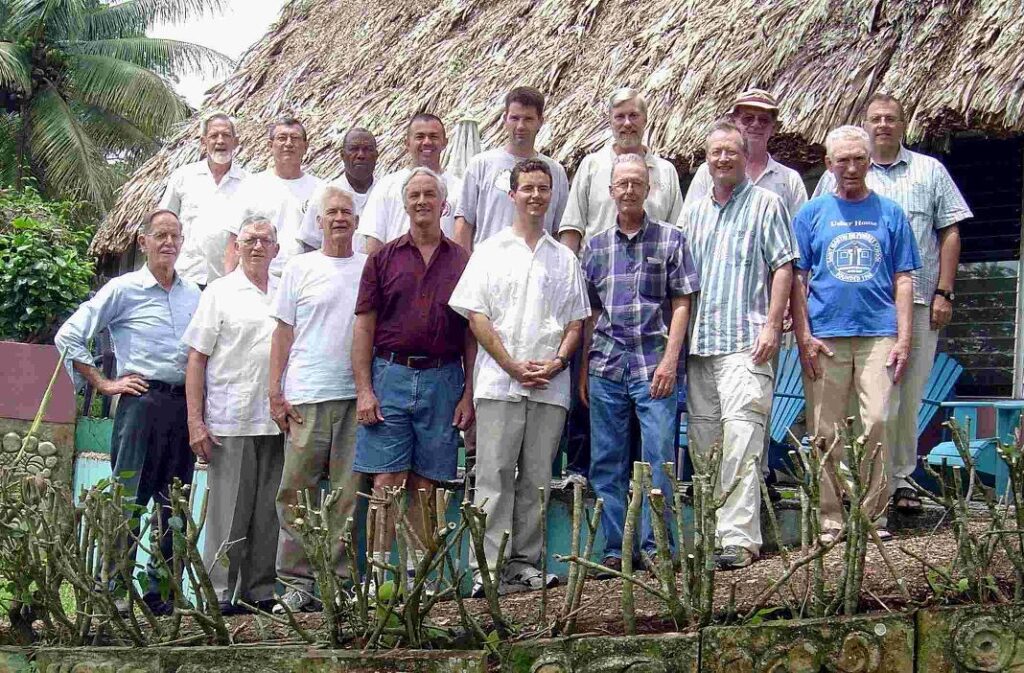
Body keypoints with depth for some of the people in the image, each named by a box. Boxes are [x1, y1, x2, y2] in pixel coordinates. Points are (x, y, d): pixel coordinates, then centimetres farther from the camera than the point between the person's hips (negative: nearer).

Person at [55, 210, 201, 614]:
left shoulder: (194, 293, 14)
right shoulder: (124, 289, 0)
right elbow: (68, 337, -1)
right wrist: (103, 384, -4)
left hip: (183, 404, 5)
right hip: (141, 400, -5)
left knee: (174, 504, 6)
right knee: (129, 498, -6)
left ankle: (161, 592, 13)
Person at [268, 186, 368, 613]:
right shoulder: (300, 268, 9)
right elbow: (283, 333, 8)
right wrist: (275, 392, 0)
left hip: (356, 396, 1)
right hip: (306, 398, -1)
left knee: (349, 493, 2)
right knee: (297, 490, -1)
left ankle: (340, 578, 9)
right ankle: (295, 581, 5)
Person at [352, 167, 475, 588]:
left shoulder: (462, 261, 9)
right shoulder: (384, 258, 9)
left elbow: (472, 334, 9)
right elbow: (364, 327, 5)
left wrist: (469, 394, 2)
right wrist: (364, 389, -4)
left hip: (443, 379, 1)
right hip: (391, 375, 0)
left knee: (426, 483, 3)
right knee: (385, 481, -4)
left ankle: (417, 574, 8)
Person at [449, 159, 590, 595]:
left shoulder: (564, 258, 16)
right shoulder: (491, 252, 8)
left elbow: (576, 321, 15)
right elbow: (476, 317, 0)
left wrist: (557, 362, -5)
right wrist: (513, 366, -9)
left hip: (550, 385, 3)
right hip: (499, 381, -3)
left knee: (537, 480, 4)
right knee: (495, 475, -7)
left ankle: (525, 563, 9)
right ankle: (489, 568, -7)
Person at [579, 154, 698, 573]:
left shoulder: (670, 240, 6)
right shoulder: (595, 247, 13)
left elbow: (681, 305, 1)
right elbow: (588, 313, 16)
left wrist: (670, 360, -8)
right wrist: (584, 370, 10)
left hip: (654, 365, -3)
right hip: (606, 365, 3)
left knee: (659, 459, -6)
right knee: (606, 463, 5)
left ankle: (654, 546, 1)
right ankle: (615, 550, 12)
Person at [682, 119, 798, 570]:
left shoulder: (765, 204, 4)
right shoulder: (693, 214, 20)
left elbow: (783, 267, -2)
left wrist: (772, 325, -12)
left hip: (746, 342, -6)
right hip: (699, 342, 6)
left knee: (741, 435, -15)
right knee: (702, 440, 7)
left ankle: (739, 538, -17)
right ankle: (710, 530, 16)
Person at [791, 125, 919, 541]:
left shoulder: (890, 214, 11)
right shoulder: (812, 214, 10)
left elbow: (903, 279, 9)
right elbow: (798, 278, 7)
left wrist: (903, 338, 0)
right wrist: (804, 337, -2)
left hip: (879, 334, 0)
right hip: (825, 336, 0)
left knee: (879, 423, -9)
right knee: (825, 432, 1)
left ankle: (873, 515, 1)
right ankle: (829, 518, 8)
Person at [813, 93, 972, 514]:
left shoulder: (929, 171, 13)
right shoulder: (838, 176, 10)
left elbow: (950, 233, 10)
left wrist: (944, 292, 1)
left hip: (918, 303, 1)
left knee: (909, 396, 3)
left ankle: (900, 479, 11)